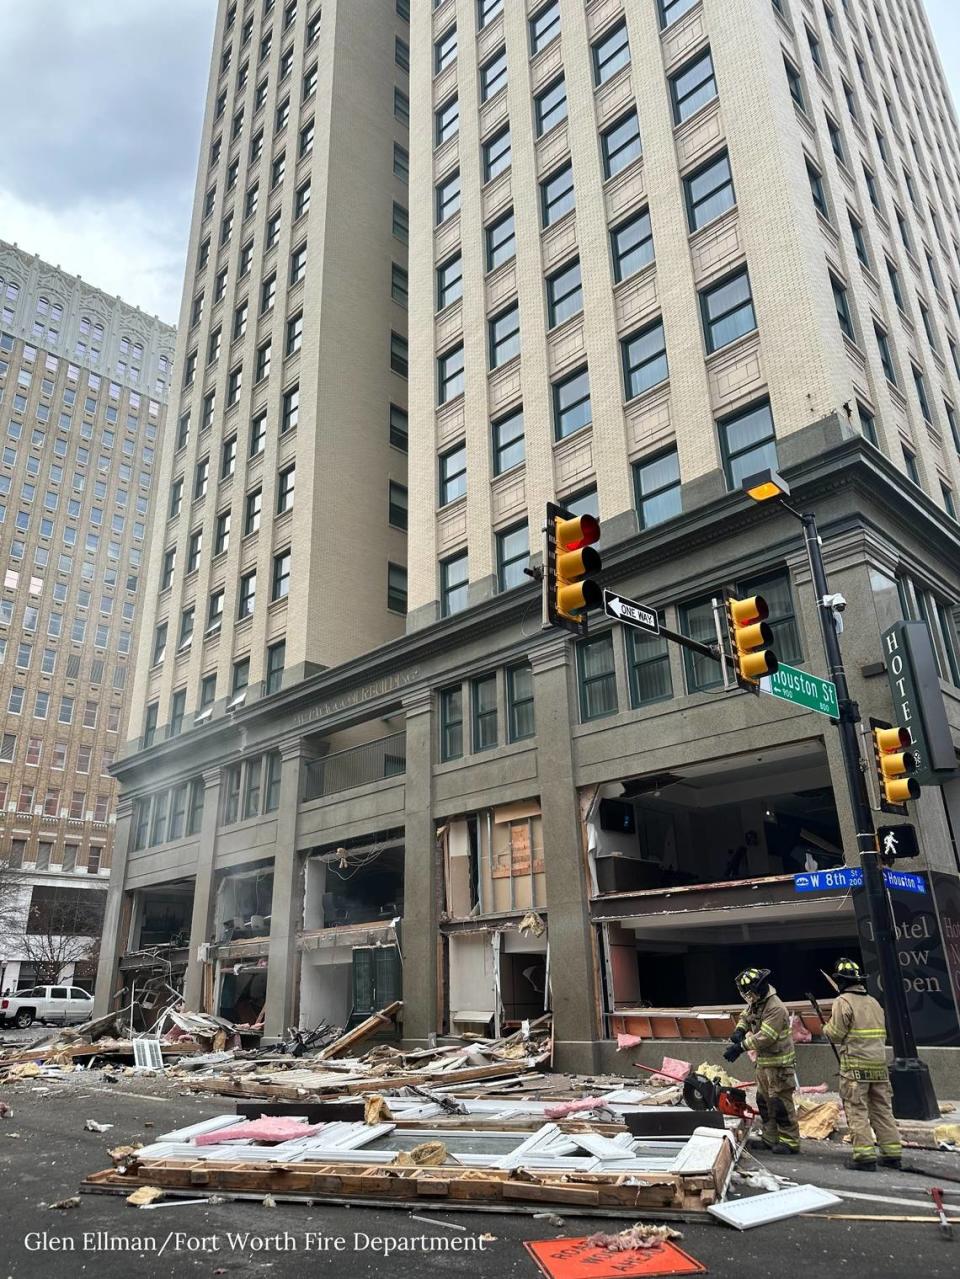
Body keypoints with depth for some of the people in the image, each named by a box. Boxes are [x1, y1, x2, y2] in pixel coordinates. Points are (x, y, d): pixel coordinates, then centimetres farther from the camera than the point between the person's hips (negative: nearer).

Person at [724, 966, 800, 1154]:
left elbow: (765, 1037, -29)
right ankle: (770, 1138, 26)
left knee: (780, 1103, -5)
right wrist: (739, 1031, -5)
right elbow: (745, 1018, 18)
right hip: (764, 1062, 10)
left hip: (779, 1064, -10)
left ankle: (790, 1142, 6)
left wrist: (741, 1047, -28)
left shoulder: (775, 1008, -25)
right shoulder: (755, 1003, 6)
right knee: (763, 1101, 16)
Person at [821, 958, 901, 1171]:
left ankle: (865, 1155, -4)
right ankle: (892, 1153, 16)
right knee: (882, 1109, 13)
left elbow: (836, 1034, -10)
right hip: (879, 1064, 7)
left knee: (857, 1110, -2)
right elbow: (882, 1034, 18)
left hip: (855, 1066, -7)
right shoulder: (873, 1002, 13)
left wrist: (826, 1028, 9)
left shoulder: (843, 1001, -9)